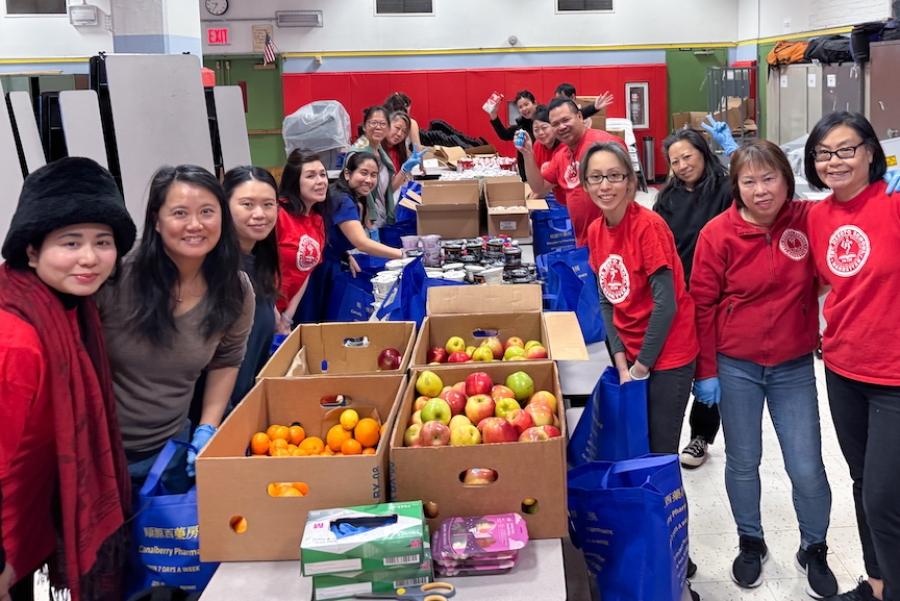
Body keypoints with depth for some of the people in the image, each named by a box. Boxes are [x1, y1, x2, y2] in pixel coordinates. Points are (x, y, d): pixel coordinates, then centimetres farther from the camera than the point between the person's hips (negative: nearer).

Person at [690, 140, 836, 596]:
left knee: (807, 468, 3)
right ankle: (751, 542, 35)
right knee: (743, 463, 12)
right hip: (736, 367, -1)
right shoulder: (718, 234, -10)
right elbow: (703, 305, -5)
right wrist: (706, 371, -4)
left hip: (795, 366, 1)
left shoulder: (808, 220, -7)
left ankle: (814, 550, 28)